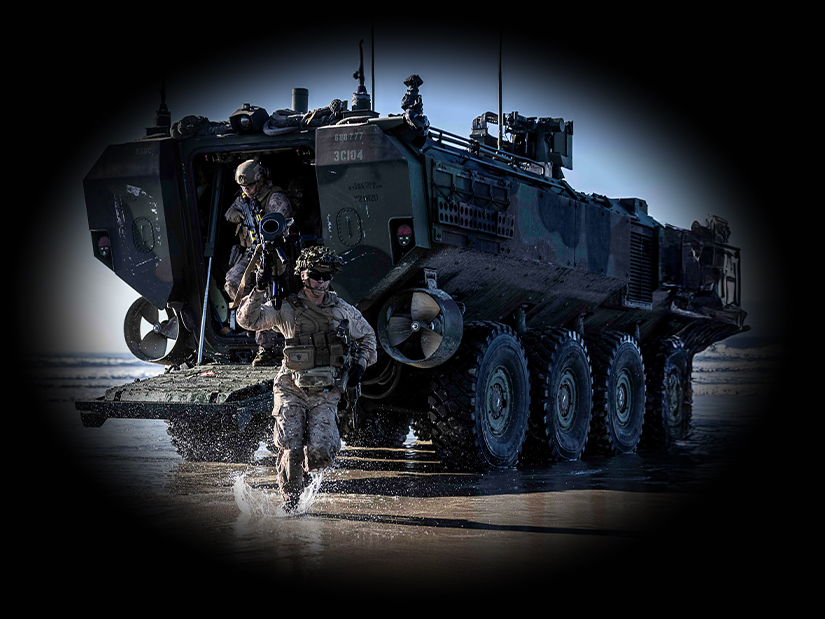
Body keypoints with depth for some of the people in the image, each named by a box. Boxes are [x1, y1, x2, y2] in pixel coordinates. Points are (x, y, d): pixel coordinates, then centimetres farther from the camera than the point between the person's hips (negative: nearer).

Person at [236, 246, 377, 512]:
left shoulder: (343, 310, 4)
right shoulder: (286, 308, -3)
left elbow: (367, 337, 19)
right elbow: (248, 320, -11)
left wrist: (360, 364, 4)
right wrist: (259, 291, -23)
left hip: (325, 394, 1)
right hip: (292, 390, -1)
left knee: (320, 453, -15)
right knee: (291, 451, -11)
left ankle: (305, 469, 21)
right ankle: (290, 499, 14)